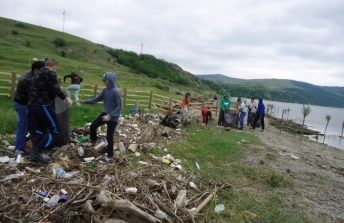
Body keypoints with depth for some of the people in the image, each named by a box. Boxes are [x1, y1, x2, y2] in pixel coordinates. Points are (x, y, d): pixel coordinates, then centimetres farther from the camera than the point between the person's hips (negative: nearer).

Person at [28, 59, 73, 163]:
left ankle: (35, 153, 17)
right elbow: (55, 89, -14)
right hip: (43, 105, -9)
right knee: (55, 129, -3)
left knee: (39, 130, 17)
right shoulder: (50, 73, -5)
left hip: (33, 105, 9)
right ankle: (37, 152, -8)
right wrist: (66, 98, -5)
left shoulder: (38, 74, 21)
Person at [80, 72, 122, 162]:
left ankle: (110, 156, 19)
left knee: (109, 137, 2)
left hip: (113, 118, -8)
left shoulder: (116, 92, -23)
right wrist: (85, 101, 8)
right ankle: (93, 141, 39)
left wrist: (110, 116, -26)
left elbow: (119, 106, -22)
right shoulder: (105, 90, 2)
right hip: (105, 114, 8)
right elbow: (97, 99, 14)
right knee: (93, 126, 11)